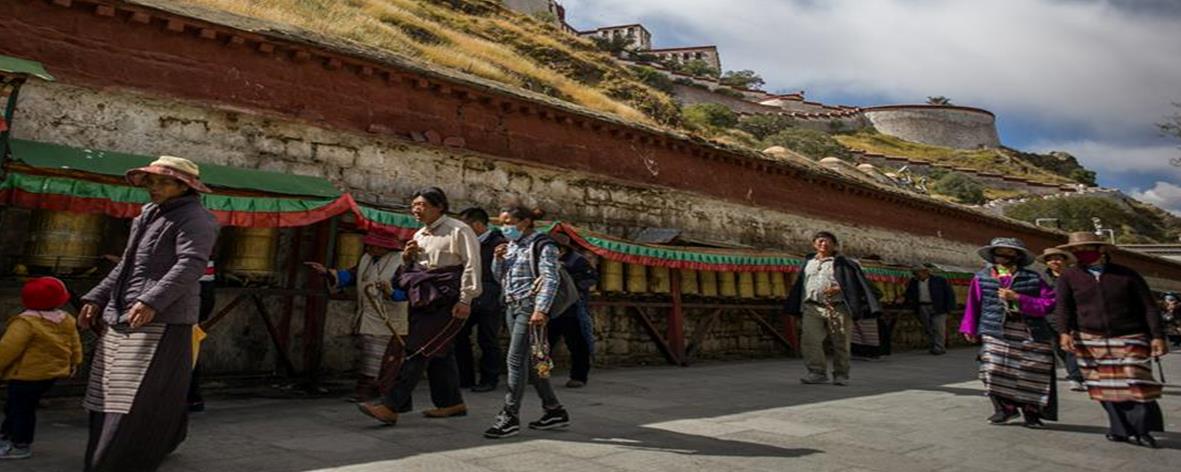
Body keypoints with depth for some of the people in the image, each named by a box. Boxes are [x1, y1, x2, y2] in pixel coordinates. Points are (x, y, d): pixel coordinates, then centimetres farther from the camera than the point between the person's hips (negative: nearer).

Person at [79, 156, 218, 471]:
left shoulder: (193, 219, -7)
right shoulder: (148, 216, 21)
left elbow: (191, 265, -21)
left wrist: (152, 300, -31)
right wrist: (97, 299, 16)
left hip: (161, 321, -9)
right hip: (120, 319, 9)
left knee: (137, 400, -10)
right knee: (107, 396, 12)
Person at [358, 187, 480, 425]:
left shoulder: (458, 230, -6)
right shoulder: (419, 235, 18)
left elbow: (471, 265, -12)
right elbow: (409, 270, 26)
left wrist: (465, 300, -18)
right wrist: (407, 258, 3)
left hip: (447, 303, -8)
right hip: (425, 301, 9)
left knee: (418, 352, -12)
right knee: (440, 352, 13)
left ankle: (390, 406, -13)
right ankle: (453, 403, 25)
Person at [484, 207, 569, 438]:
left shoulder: (542, 245, -7)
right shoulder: (512, 245, 16)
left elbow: (550, 279, -15)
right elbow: (499, 276, 20)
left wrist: (541, 309, -23)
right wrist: (499, 259, 1)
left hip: (530, 306, -9)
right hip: (512, 306, 9)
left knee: (516, 359, -11)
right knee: (528, 362, 10)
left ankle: (510, 417, -6)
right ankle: (555, 411, 19)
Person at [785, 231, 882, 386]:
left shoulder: (842, 263, 7)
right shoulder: (808, 262, 19)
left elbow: (856, 283, 0)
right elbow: (800, 286, 23)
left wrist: (839, 289, -16)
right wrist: (798, 309, 17)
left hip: (837, 307, -2)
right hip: (813, 307, 2)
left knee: (840, 343, 1)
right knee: (809, 340, -13)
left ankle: (841, 375, 14)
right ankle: (818, 373, -7)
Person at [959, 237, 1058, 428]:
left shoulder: (1032, 278, 5)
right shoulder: (982, 278, 9)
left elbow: (1048, 303, -3)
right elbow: (973, 305, 11)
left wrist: (1017, 297, -12)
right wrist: (970, 329, 8)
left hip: (1032, 336, 0)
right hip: (997, 334, 0)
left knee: (1033, 375, 4)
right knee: (994, 370, -11)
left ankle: (1031, 412, 22)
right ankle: (1005, 408, 7)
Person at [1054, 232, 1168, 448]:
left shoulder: (1127, 274, 3)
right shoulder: (1069, 277, 4)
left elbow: (1149, 307, 4)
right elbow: (1063, 307, -3)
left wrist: (1158, 336, -4)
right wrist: (1064, 332, -18)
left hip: (1129, 339, -1)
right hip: (1090, 340, 1)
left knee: (1136, 384, -6)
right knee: (1106, 387, 2)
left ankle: (1143, 430, 11)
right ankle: (1122, 430, 14)